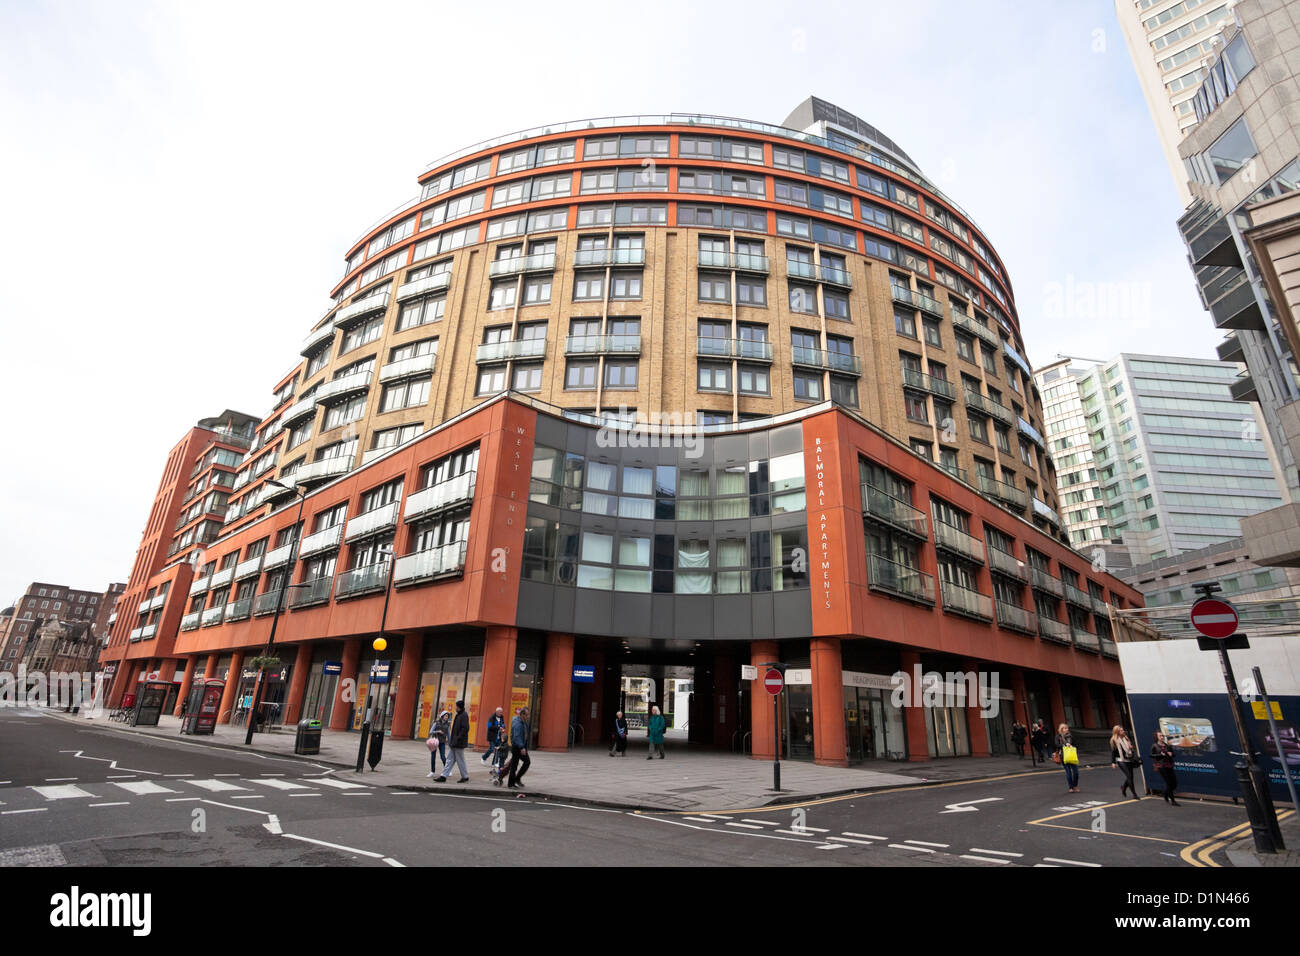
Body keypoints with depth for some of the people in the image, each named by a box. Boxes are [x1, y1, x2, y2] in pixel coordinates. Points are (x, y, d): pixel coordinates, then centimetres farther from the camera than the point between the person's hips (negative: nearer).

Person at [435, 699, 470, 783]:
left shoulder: (464, 716, -17)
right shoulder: (459, 715, 13)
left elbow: (465, 728, -24)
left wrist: (458, 739, -23)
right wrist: (451, 740, 17)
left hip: (459, 743, -9)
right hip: (454, 742, 9)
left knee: (460, 760, 1)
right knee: (450, 759, 11)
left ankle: (465, 777, 13)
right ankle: (443, 776, 15)